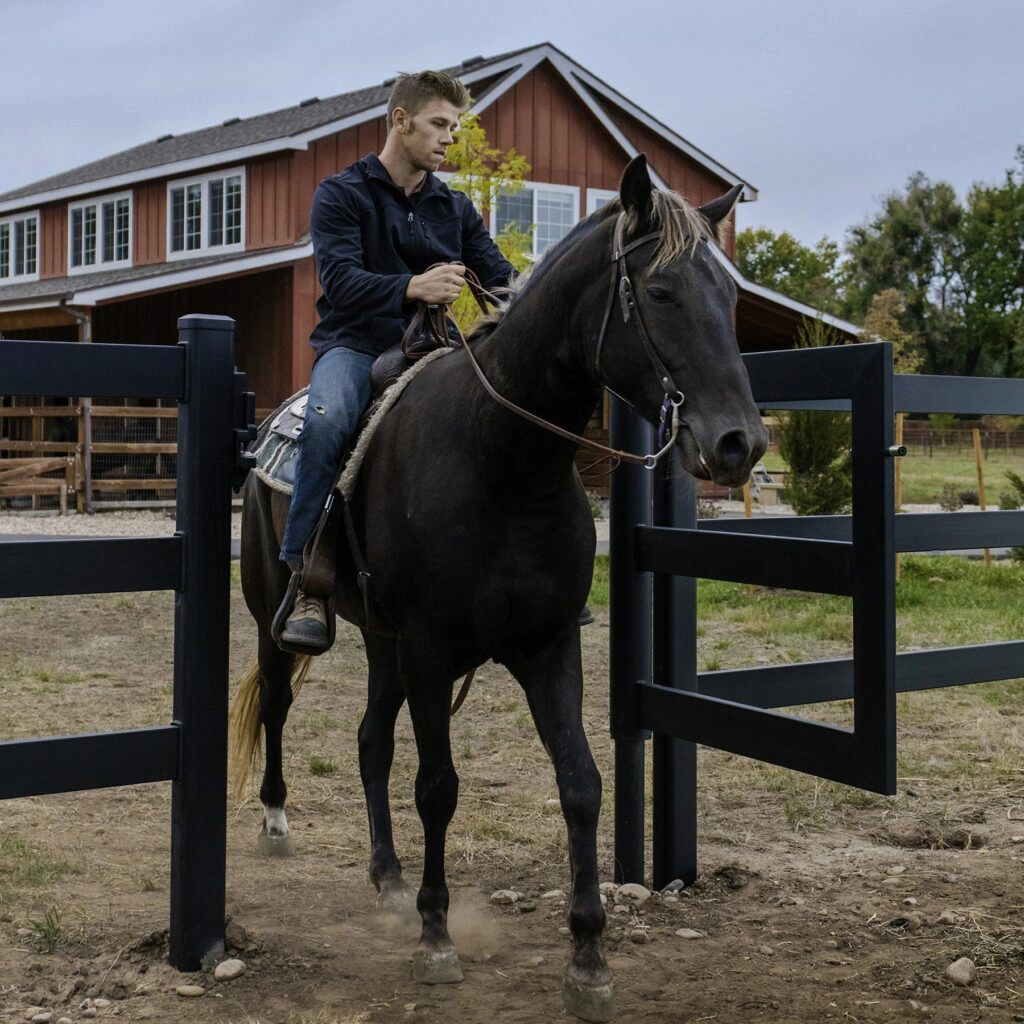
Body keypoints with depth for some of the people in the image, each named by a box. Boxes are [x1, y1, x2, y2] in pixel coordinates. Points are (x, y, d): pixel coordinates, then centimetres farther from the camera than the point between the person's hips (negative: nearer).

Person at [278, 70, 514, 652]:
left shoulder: (456, 208, 17)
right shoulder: (342, 195, 2)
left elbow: (499, 277, 8)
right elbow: (341, 282, -14)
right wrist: (411, 287, -32)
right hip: (356, 345, -5)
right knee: (328, 419, -36)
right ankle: (307, 585, -32)